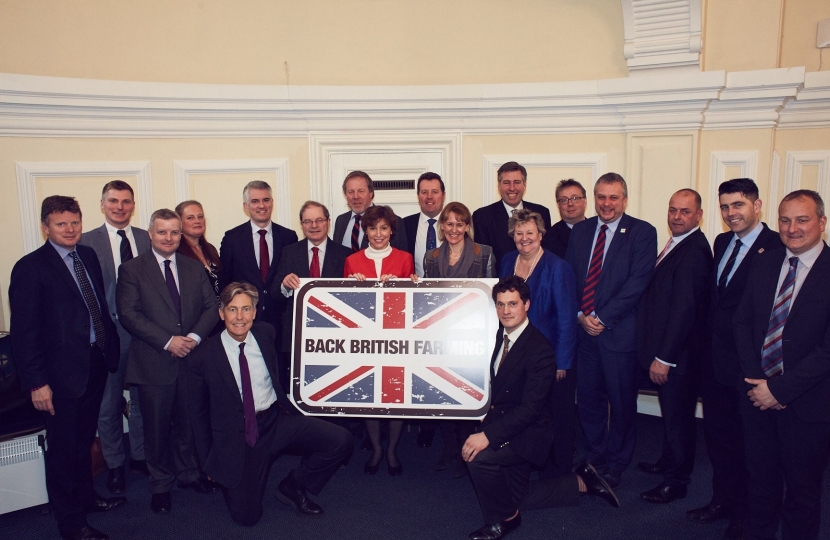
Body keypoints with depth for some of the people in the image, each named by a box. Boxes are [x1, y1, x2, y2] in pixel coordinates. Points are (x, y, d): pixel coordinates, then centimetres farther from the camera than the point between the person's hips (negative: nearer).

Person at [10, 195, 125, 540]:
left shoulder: (88, 256, 6)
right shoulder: (30, 268, -13)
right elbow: (23, 331, -14)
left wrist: (110, 348, 7)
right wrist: (36, 382, -16)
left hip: (96, 365, 6)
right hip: (62, 373, -6)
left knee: (84, 439, 23)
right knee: (63, 447, 10)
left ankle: (85, 496, 42)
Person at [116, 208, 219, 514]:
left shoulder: (195, 269, 11)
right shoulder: (132, 270, -1)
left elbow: (211, 306, 4)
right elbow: (128, 314, -10)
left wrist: (195, 336, -13)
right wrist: (168, 341, -18)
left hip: (191, 359, 3)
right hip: (154, 363, -3)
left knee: (188, 422, 13)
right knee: (157, 427, 9)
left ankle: (188, 474, 33)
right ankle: (160, 485, 27)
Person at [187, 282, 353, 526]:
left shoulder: (266, 334, 0)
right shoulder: (203, 358, -7)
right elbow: (198, 413, 4)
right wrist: (208, 462, 8)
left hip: (278, 421, 3)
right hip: (237, 437, -2)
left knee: (341, 441, -16)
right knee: (247, 516, -5)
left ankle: (292, 487, 8)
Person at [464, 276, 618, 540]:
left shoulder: (539, 349, -24)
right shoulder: (500, 336, -1)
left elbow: (530, 408, -29)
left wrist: (488, 435, -34)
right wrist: (486, 419, -3)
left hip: (529, 432, -8)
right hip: (504, 421, 8)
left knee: (479, 457, -31)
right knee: (516, 498, 18)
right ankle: (581, 481, 32)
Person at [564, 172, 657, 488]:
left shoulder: (642, 233, -4)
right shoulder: (580, 231, 10)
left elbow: (637, 283, -13)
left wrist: (602, 318, -16)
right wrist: (580, 315, -6)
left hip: (619, 332, -4)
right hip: (583, 329, 4)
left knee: (622, 401, 9)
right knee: (588, 399, 12)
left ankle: (616, 465, 27)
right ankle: (593, 456, 32)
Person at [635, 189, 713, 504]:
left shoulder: (694, 251, -20)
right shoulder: (677, 245, 11)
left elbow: (684, 309, -24)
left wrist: (663, 357, -22)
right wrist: (659, 354, 13)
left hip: (679, 354, -9)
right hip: (666, 351, 9)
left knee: (678, 416, 5)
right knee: (670, 411, 22)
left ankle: (677, 481, 20)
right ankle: (668, 462, 39)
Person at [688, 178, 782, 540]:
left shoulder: (777, 247, -16)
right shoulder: (721, 242, 10)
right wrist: (707, 341, 8)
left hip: (748, 362, -7)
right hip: (715, 360, 7)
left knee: (746, 440, 10)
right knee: (717, 434, 19)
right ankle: (722, 500, 38)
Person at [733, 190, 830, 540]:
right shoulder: (763, 264, 4)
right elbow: (743, 321, 7)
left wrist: (780, 388, -16)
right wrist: (756, 379, -4)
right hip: (758, 393, 4)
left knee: (802, 489, 14)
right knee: (760, 479, 18)